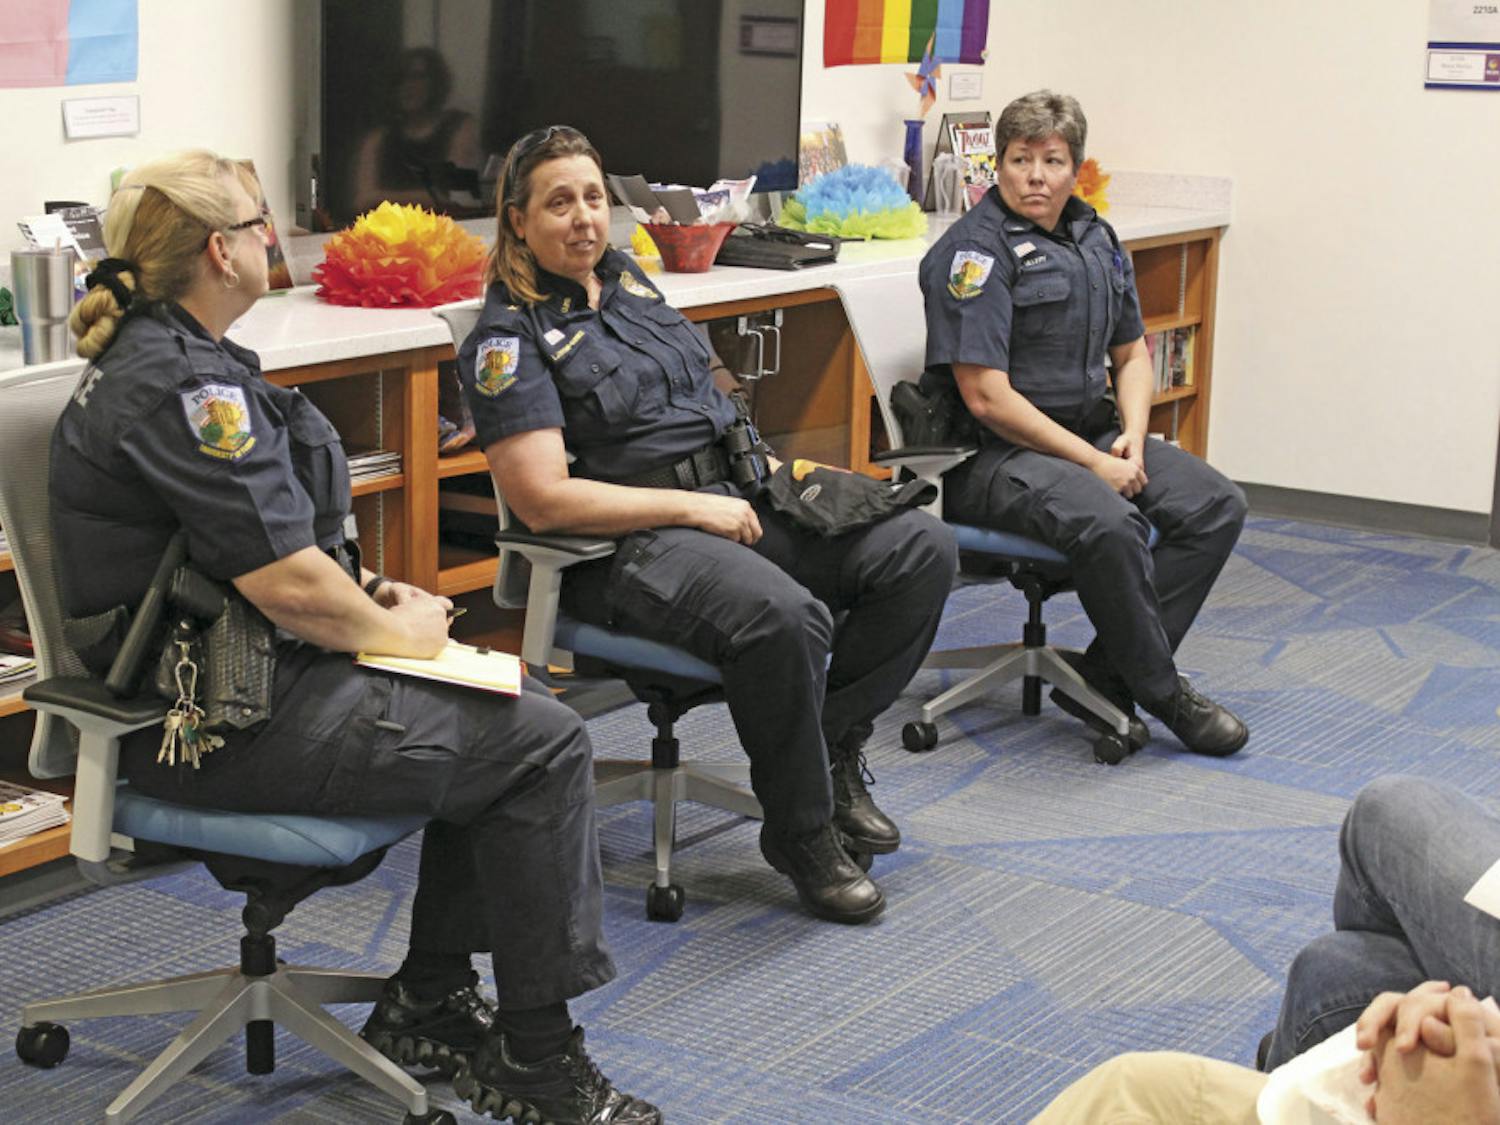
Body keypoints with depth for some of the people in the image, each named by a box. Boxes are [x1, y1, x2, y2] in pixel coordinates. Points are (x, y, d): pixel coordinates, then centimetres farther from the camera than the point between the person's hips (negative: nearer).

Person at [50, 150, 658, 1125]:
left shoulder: (151, 354, 12)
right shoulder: (185, 389, -22)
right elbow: (286, 585, -25)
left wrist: (365, 592, 10)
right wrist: (395, 631, -8)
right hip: (232, 723, -11)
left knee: (496, 717, 16)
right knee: (543, 747, -9)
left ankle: (429, 1001, 20)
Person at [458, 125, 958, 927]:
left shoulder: (627, 280, 17)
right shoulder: (508, 338, -7)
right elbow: (544, 500, -16)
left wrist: (770, 466, 11)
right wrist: (696, 508, -16)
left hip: (737, 499, 8)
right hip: (628, 545, -8)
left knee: (921, 546, -9)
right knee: (782, 616, -37)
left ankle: (834, 744, 4)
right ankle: (800, 834, -15)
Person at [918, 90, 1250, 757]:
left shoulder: (1094, 239, 12)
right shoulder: (976, 251, -13)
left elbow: (1131, 352, 22)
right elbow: (988, 398, -19)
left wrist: (1132, 436, 0)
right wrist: (1094, 463, -18)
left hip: (1089, 431, 9)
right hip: (993, 454, -9)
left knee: (1217, 505, -8)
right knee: (1110, 524, -34)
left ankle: (1104, 677, -8)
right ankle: (1162, 693, -13)